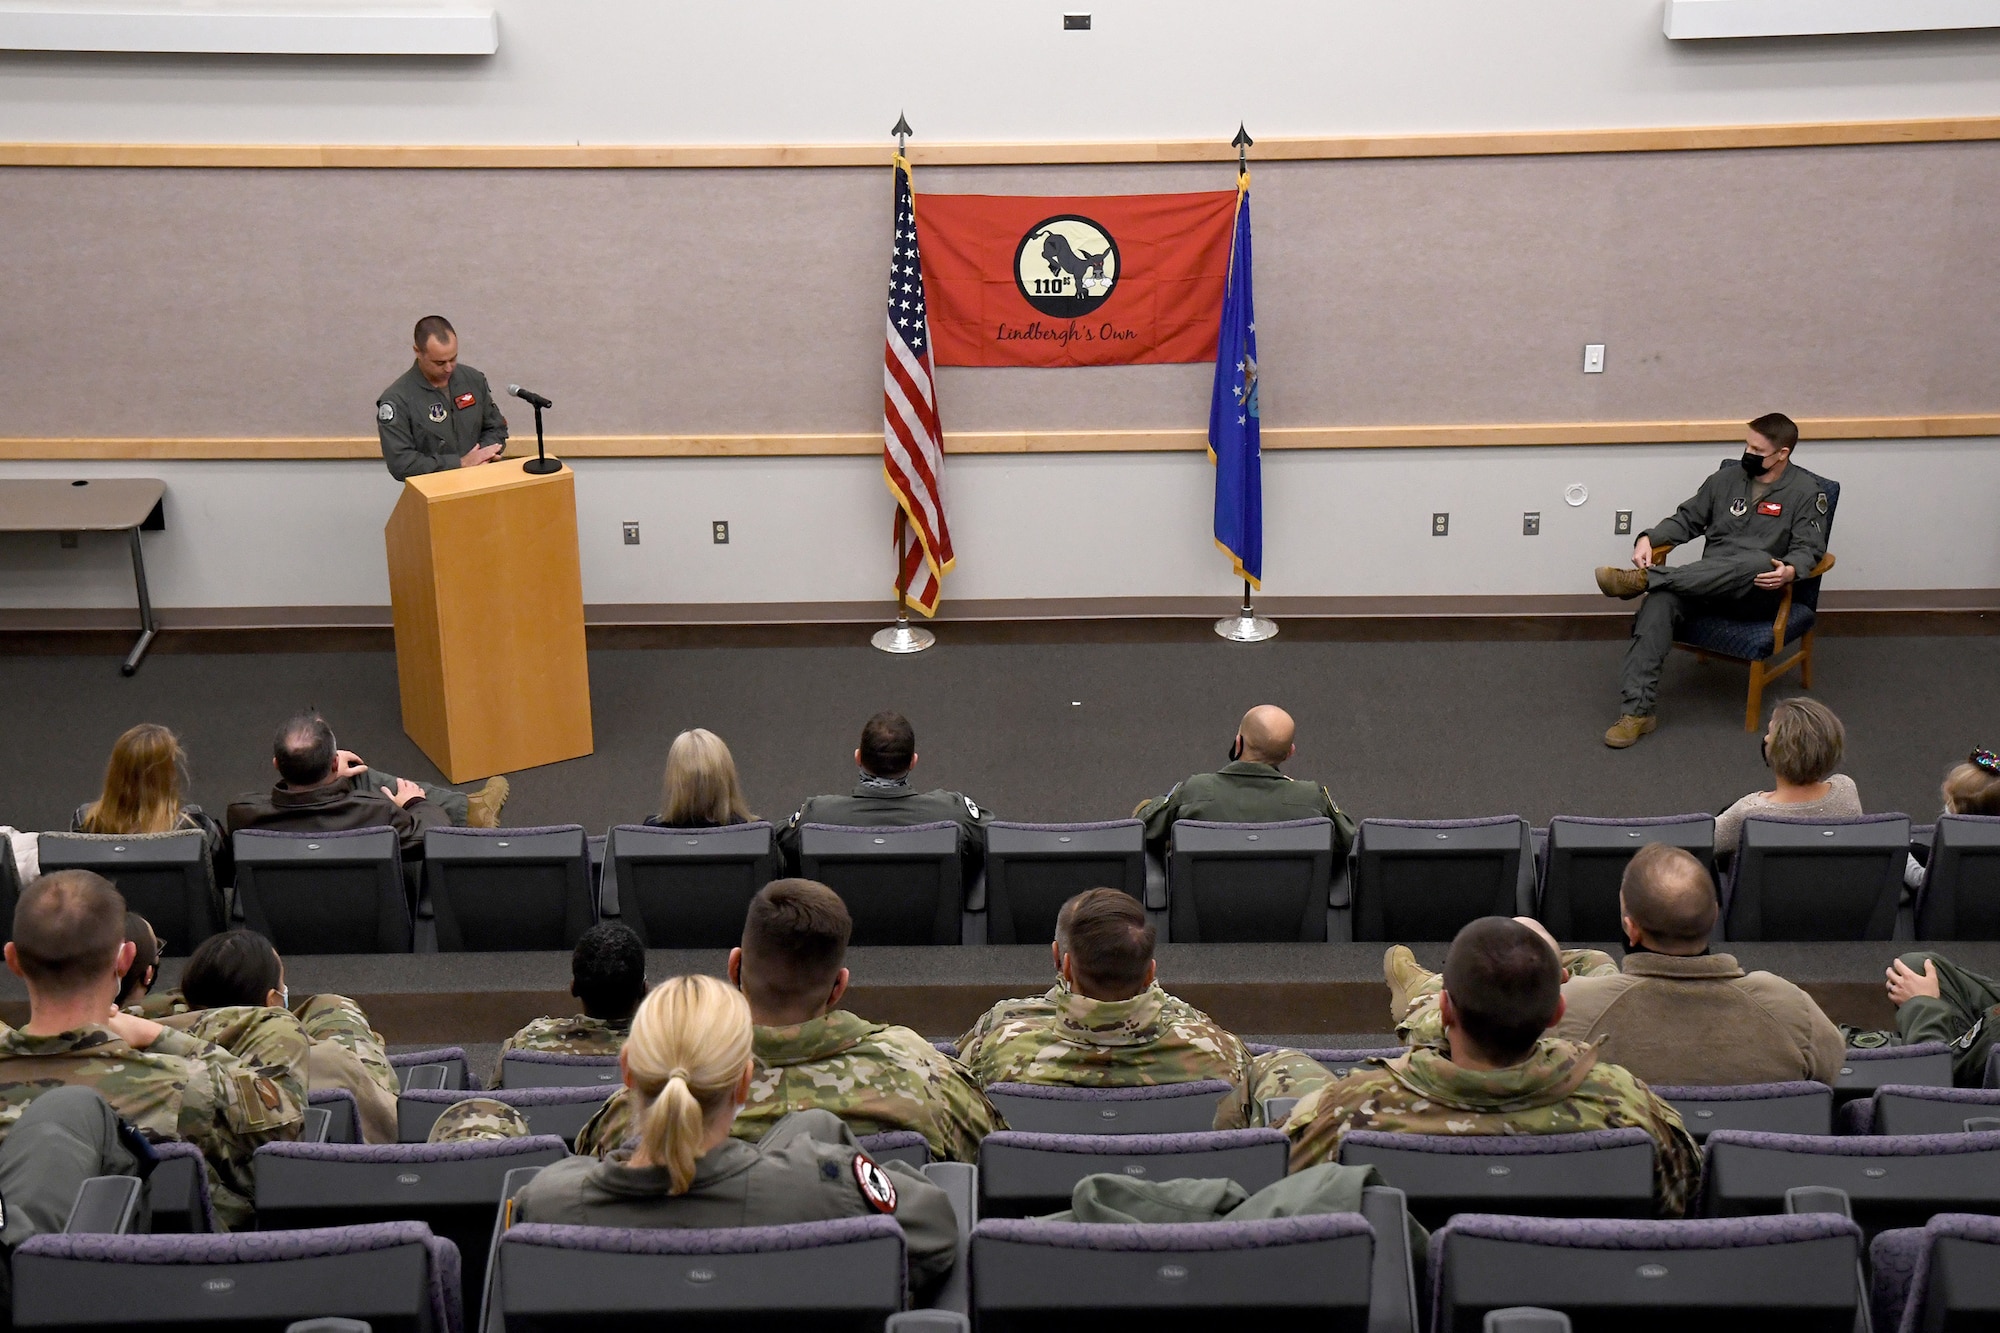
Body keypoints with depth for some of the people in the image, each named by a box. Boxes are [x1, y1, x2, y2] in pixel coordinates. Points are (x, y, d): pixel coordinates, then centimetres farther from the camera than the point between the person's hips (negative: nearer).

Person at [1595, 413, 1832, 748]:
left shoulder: (1807, 491, 4)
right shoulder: (1727, 479, 16)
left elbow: (1809, 547, -6)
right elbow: (1687, 520, 19)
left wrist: (1790, 570, -30)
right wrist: (1648, 539, -2)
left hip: (1759, 594, -4)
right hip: (1708, 585, 4)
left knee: (1758, 560, -40)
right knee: (1659, 602, -29)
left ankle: (1644, 578, -38)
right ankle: (1637, 710, -33)